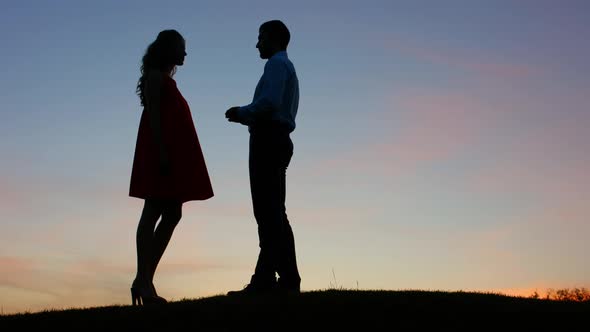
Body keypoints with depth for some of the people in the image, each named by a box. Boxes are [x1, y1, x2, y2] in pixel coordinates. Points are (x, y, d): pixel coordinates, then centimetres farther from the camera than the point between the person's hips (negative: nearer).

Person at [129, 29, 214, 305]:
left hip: (172, 154, 10)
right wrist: (162, 152, -23)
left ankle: (144, 281, 6)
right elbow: (153, 114, -14)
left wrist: (167, 154, 16)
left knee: (172, 215, 5)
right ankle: (143, 281, -11)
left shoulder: (164, 79, 25)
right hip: (162, 151, -10)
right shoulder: (155, 76, -2)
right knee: (153, 213, -11)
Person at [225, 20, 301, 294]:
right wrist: (246, 116, 15)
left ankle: (265, 279, -17)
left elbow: (270, 102, -20)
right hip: (279, 140, 10)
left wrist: (242, 113, -6)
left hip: (267, 140, -10)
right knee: (276, 213, 9)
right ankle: (288, 279, 8)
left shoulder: (277, 63, -4)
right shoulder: (288, 68, 27)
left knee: (267, 211, -14)